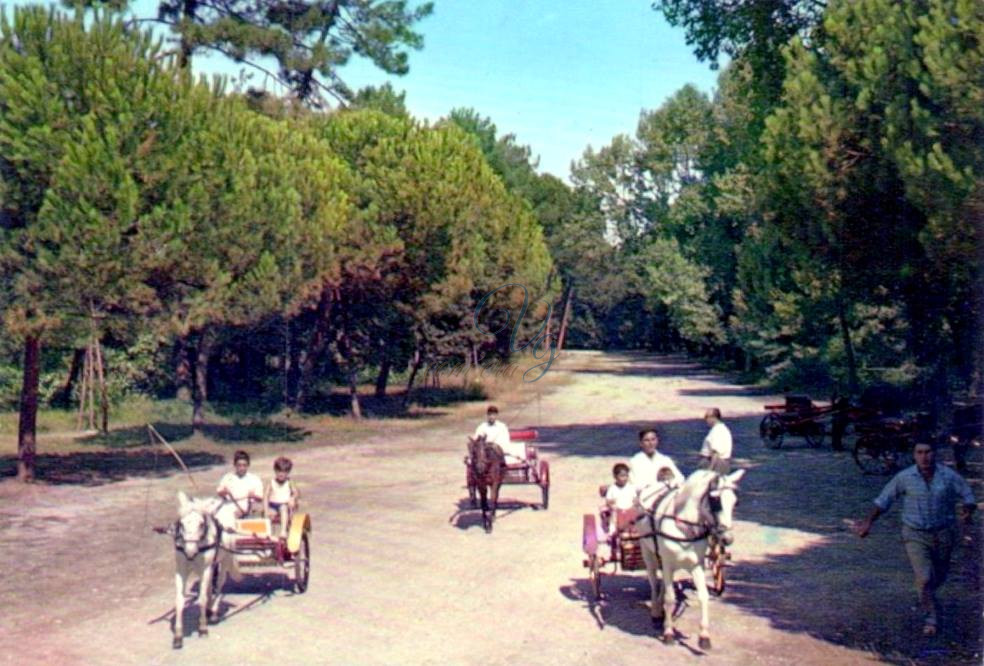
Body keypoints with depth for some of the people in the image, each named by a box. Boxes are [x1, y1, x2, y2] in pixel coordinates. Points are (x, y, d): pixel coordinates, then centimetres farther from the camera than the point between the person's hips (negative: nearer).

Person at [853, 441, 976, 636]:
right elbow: (884, 499, -2)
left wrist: (967, 511, -23)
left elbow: (968, 497, -1)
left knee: (939, 576, 19)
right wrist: (868, 521, -6)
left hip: (943, 534, 2)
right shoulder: (904, 478, -12)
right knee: (924, 578, -12)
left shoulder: (949, 476, -10)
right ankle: (930, 617, 9)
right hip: (915, 535, -2)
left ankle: (927, 596, 52)